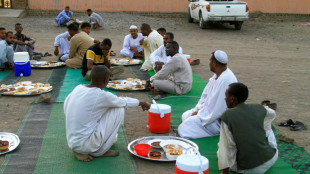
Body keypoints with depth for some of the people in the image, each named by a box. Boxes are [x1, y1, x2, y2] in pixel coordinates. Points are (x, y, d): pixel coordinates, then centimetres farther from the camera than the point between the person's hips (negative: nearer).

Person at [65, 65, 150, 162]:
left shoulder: (78, 88, 1)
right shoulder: (102, 96, -16)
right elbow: (124, 102, 1)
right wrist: (141, 103, 22)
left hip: (71, 142, 8)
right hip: (85, 145, -7)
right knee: (119, 109, -2)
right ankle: (100, 151, 4)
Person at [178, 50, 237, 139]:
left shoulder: (225, 80, -28)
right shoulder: (217, 75, 5)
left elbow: (216, 110, -27)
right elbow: (206, 94, 15)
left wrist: (199, 113, -15)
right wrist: (199, 109, 3)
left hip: (221, 120, -11)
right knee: (185, 116, 15)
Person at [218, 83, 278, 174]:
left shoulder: (227, 116, -14)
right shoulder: (259, 108, -2)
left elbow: (228, 145, -12)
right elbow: (272, 114, 22)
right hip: (271, 159, 3)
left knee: (221, 147, 21)